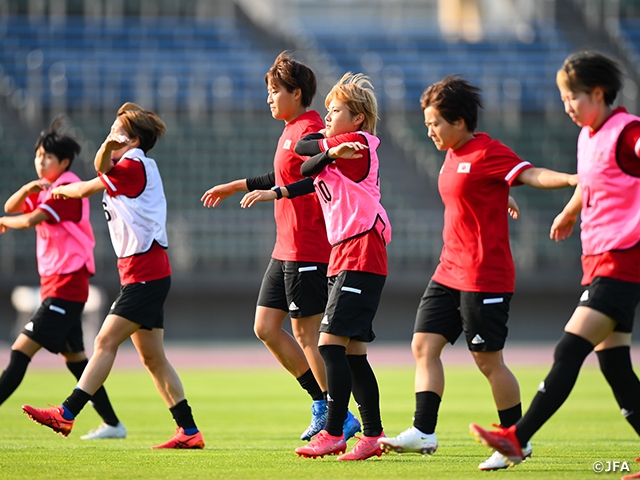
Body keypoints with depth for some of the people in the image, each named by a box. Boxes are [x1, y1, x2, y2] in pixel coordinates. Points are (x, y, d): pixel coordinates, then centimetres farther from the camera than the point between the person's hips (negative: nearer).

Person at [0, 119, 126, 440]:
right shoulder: (47, 190, 16)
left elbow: (31, 220, -23)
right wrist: (27, 189, -12)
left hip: (66, 286, -10)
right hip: (54, 284, 10)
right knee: (74, 357, 14)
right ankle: (112, 424, 19)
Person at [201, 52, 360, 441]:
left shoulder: (309, 130, -14)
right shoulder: (291, 131, 16)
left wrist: (274, 193, -32)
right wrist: (235, 186, 37)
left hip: (308, 251, -10)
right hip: (286, 249, 10)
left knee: (307, 335, -6)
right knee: (266, 327, 9)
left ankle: (340, 419, 2)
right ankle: (323, 407, 16)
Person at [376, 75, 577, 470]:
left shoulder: (489, 152, -15)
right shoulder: (453, 156, 12)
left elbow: (531, 175, -28)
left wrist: (572, 179, -41)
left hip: (484, 277, -9)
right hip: (449, 272, 9)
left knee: (489, 360, -3)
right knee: (424, 345, 3)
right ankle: (424, 432, 3)